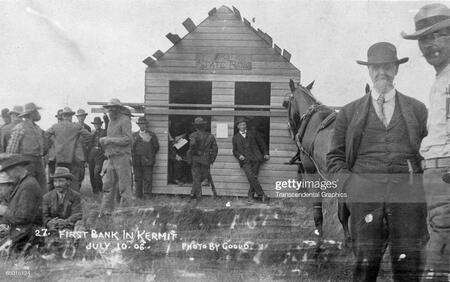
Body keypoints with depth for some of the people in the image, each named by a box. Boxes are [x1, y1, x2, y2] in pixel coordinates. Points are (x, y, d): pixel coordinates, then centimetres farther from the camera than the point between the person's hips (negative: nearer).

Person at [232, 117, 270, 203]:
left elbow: (262, 143, 24)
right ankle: (261, 194, -15)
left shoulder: (252, 134, 18)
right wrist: (239, 155, -1)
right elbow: (234, 151, 19)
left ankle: (250, 196, 0)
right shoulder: (235, 138, 17)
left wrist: (266, 153, 15)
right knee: (251, 177, -20)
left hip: (255, 159, 1)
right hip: (245, 161, -1)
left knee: (254, 178, -11)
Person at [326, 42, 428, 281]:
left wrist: (425, 187, -1)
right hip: (365, 195, 0)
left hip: (408, 195, 1)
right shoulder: (349, 113, 13)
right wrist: (349, 185, -3)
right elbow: (335, 156, 12)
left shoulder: (418, 109, 15)